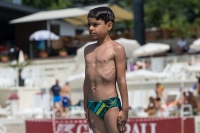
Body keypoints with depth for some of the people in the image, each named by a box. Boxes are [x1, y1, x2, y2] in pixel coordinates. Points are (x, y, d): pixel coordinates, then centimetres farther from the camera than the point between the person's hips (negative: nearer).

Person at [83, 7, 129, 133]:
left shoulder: (116, 49, -5)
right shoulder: (88, 50, 13)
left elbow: (121, 80, -7)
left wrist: (125, 109, -8)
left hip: (111, 104, -6)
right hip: (93, 105, 6)